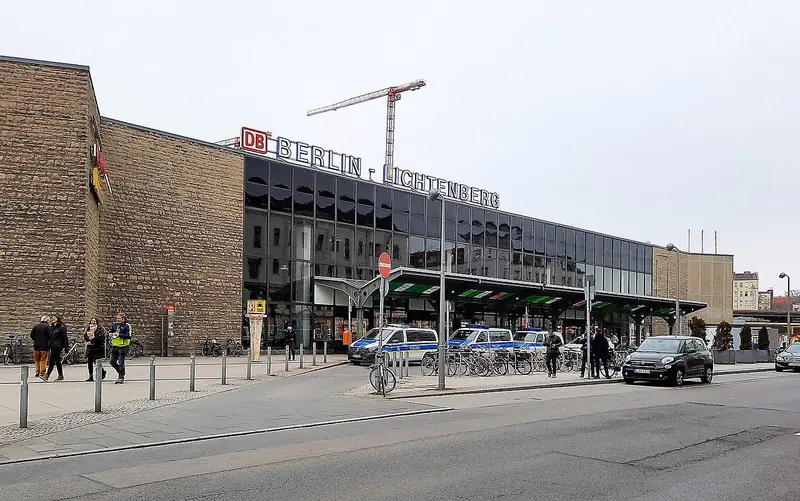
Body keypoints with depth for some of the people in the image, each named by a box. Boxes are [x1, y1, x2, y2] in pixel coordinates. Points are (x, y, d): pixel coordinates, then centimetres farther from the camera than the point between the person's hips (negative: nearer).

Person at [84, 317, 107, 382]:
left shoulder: (100, 329, -4)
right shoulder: (88, 328, 16)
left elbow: (100, 337, -17)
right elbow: (85, 336, 10)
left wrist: (91, 341, -18)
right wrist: (89, 338, -12)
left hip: (98, 348, -6)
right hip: (89, 348, 6)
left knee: (96, 361, -7)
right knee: (89, 362, 4)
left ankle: (103, 372, 19)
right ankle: (91, 377, 13)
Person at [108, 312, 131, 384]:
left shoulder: (127, 326, -9)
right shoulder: (115, 325, 10)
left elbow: (128, 336, -17)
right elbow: (110, 331, 21)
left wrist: (119, 334, -24)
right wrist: (110, 334, -3)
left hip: (122, 347, -6)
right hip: (115, 346, 6)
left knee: (121, 363, -4)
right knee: (112, 361, 9)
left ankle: (121, 377, 7)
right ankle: (120, 372, 31)